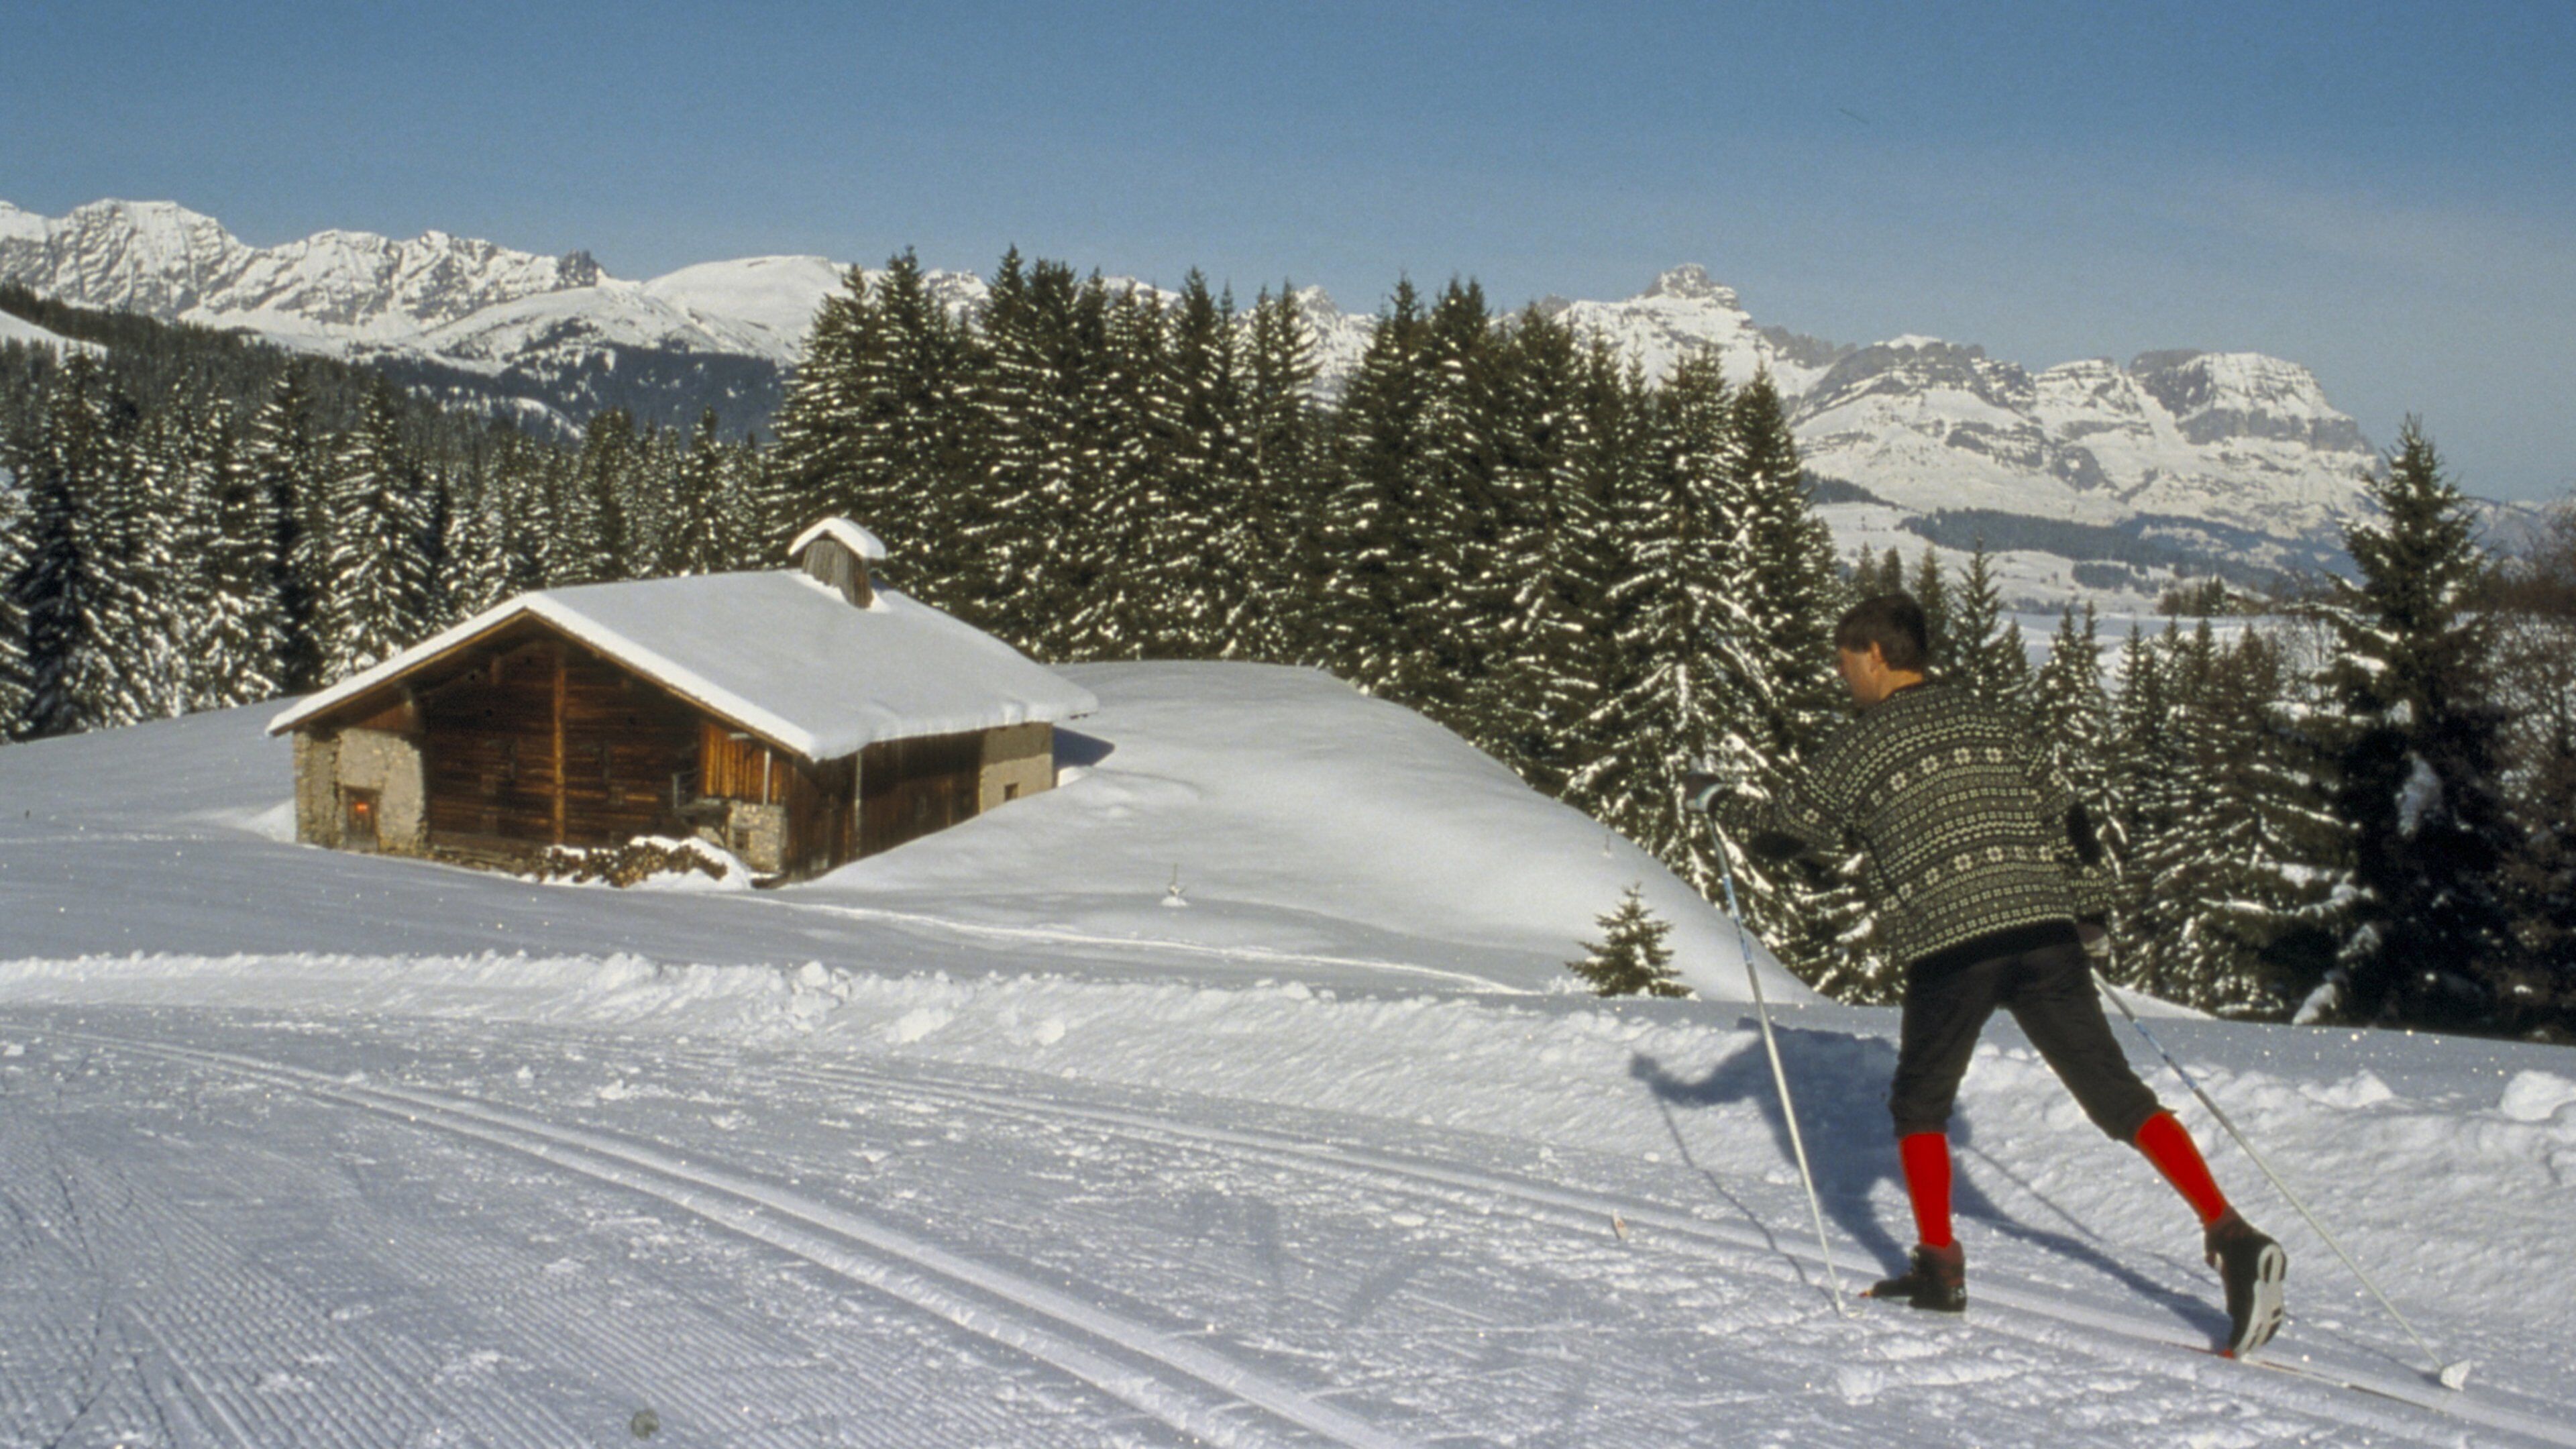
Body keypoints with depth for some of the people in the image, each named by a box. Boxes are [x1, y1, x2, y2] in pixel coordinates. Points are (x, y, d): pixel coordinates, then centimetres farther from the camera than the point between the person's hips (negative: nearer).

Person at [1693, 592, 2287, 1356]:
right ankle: (2232, 1238, -7)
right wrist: (2087, 907, 28)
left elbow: (1778, 835, 9)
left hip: (1948, 946, -4)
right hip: (2043, 931, 4)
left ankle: (1939, 1267, 17)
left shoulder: (1860, 744, 2)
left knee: (1920, 1103, 17)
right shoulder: (1987, 718, 17)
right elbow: (2064, 816, 18)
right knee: (2119, 1097, 5)